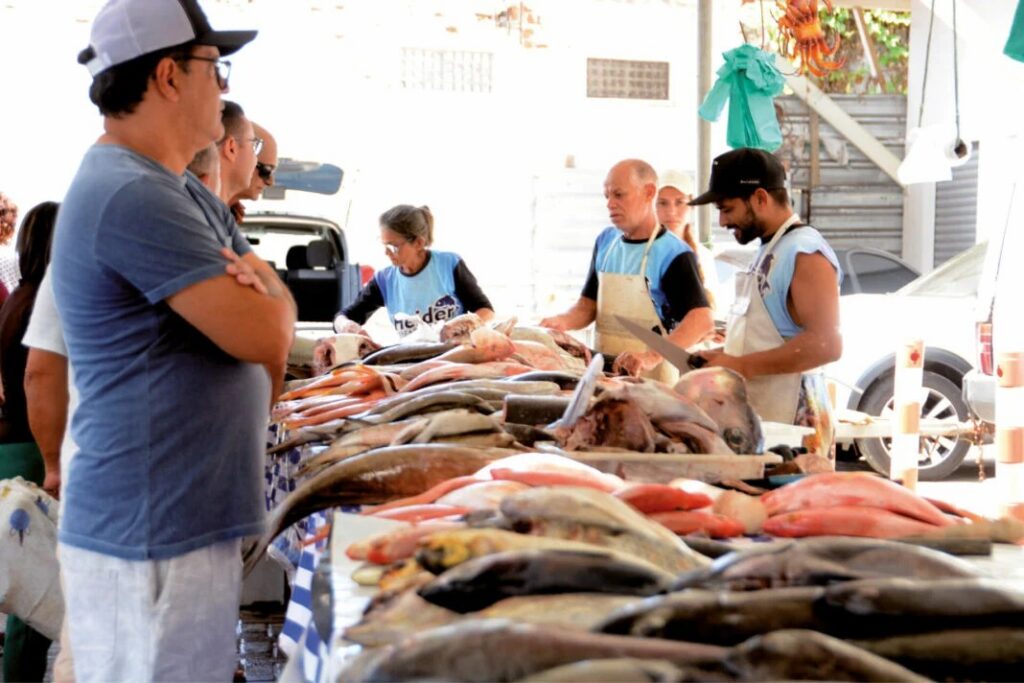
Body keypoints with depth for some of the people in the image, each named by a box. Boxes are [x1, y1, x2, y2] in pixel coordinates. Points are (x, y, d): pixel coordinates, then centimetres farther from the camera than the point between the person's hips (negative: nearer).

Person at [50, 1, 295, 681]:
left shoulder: (188, 193, 14)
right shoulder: (131, 196, -19)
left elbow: (275, 313, 14)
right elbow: (266, 335, -21)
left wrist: (257, 293, -10)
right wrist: (268, 298, 2)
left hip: (195, 520, 10)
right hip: (150, 539, -10)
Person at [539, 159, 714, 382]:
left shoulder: (673, 254, -12)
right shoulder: (605, 242, 9)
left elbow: (702, 320, -22)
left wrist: (652, 357, -34)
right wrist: (563, 322, -7)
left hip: (651, 379, -5)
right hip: (603, 372, 5)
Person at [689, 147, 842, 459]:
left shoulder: (806, 254, -11)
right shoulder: (769, 252, 19)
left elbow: (825, 345, -21)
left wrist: (742, 366, -18)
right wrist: (725, 356, 13)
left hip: (790, 421, -8)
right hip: (755, 417, 8)